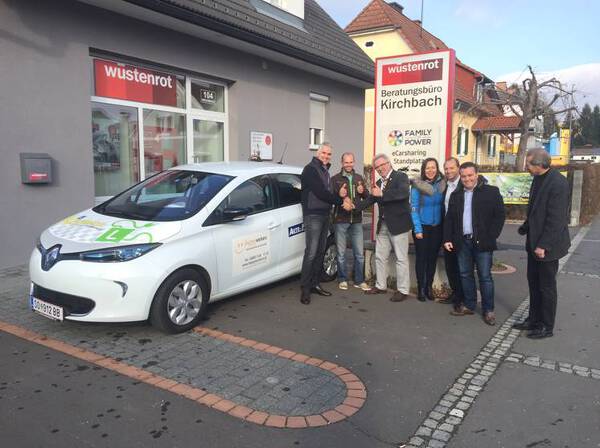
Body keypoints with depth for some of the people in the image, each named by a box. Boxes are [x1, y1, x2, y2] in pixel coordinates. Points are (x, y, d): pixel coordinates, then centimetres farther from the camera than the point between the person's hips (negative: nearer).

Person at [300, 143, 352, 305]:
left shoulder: (325, 171, 19)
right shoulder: (310, 169, -9)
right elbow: (320, 193, -18)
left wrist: (340, 195, -4)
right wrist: (341, 201, -11)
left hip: (325, 215, 9)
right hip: (313, 215, -9)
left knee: (320, 252, 10)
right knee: (311, 252, -12)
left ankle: (315, 284, 18)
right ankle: (305, 288, -6)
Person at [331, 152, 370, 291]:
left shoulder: (359, 178, 11)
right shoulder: (335, 179, -1)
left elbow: (367, 197, 15)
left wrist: (362, 191, -7)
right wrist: (339, 195, -24)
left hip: (356, 220, 3)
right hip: (341, 220, -3)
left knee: (359, 253, 6)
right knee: (341, 253, 5)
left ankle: (359, 281, 18)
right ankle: (342, 280, 19)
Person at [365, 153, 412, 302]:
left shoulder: (400, 176, -7)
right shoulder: (379, 183, 14)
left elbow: (404, 193, -26)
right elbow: (370, 200, 12)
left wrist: (382, 194, -24)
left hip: (398, 224, -7)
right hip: (383, 225, 8)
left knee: (401, 258, 0)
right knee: (380, 257, 13)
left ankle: (402, 290, 8)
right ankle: (381, 286, 25)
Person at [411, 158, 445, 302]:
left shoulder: (442, 184, -3)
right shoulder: (417, 185, -10)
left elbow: (444, 205, 3)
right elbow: (414, 208, -9)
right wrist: (418, 229, -13)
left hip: (437, 227, 3)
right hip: (422, 227, -3)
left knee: (433, 258, 11)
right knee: (421, 258, 5)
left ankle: (429, 287, 24)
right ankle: (420, 288, 16)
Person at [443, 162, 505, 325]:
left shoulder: (491, 192, -3)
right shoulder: (455, 195, 11)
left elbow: (499, 215, -5)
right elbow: (449, 219, 13)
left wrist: (491, 237, -11)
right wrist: (447, 239, 5)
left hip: (482, 242, -4)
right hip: (462, 242, 5)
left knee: (485, 276, 1)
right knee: (465, 275, 11)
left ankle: (488, 310, 11)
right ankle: (469, 306, 24)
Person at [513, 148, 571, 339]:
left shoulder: (558, 182, -21)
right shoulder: (538, 179, 7)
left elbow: (556, 219, -23)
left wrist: (543, 245, -22)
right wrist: (525, 228, 10)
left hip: (547, 245, -8)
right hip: (534, 242, 9)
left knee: (546, 286, 5)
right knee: (534, 283, 17)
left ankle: (546, 327, 19)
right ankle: (534, 320, 31)